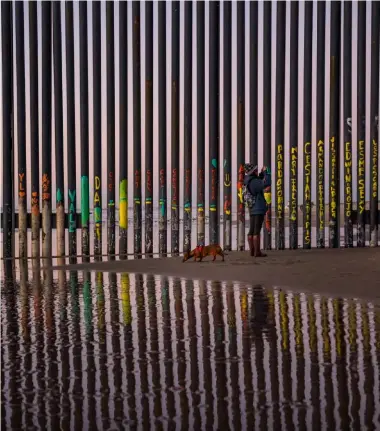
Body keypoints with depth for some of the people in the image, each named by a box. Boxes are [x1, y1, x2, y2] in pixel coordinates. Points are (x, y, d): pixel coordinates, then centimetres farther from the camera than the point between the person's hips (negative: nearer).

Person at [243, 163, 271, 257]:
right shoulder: (254, 182, -17)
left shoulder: (248, 181, 12)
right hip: (258, 209, -9)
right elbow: (267, 183, -28)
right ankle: (257, 252, -8)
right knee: (257, 231, -9)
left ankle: (252, 251, 11)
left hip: (252, 210, 9)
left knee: (251, 231, 8)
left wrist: (262, 173, 16)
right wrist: (265, 172, -14)